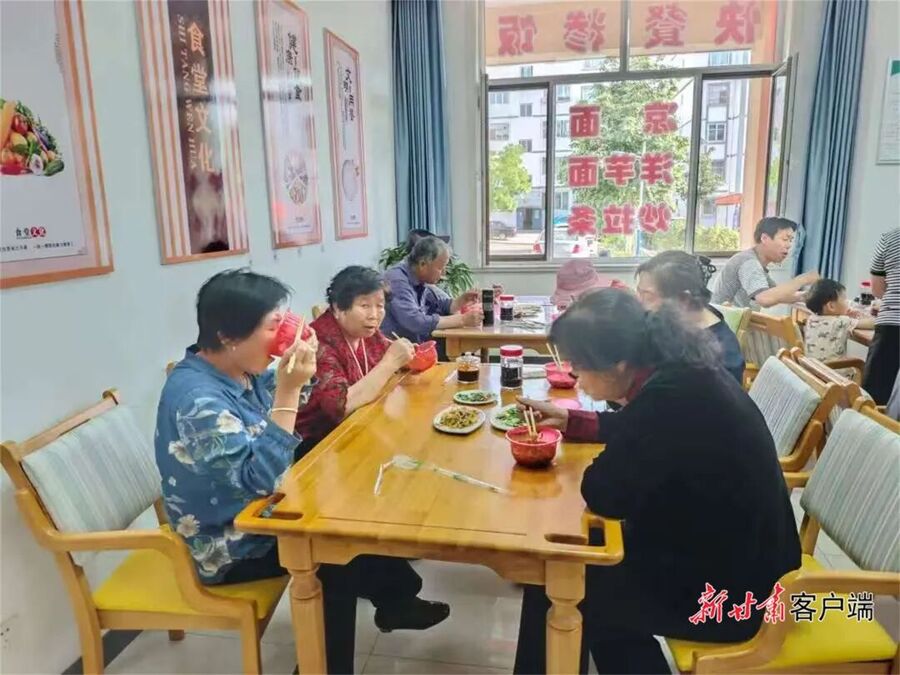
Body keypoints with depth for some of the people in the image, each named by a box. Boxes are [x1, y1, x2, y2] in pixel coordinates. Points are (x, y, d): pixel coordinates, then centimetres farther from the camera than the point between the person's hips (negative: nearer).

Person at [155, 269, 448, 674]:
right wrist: (287, 390, -36)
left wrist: (298, 373, -9)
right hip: (230, 547, -8)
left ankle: (393, 601, 24)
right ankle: (394, 600, 16)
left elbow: (293, 411, 11)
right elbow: (262, 477, -34)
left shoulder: (241, 368, -4)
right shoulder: (196, 397, -30)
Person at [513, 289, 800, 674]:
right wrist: (570, 421, 9)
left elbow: (605, 496, -23)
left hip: (727, 589, -8)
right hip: (732, 552, 8)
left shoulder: (671, 396, -32)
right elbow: (632, 430, 16)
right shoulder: (677, 370, -4)